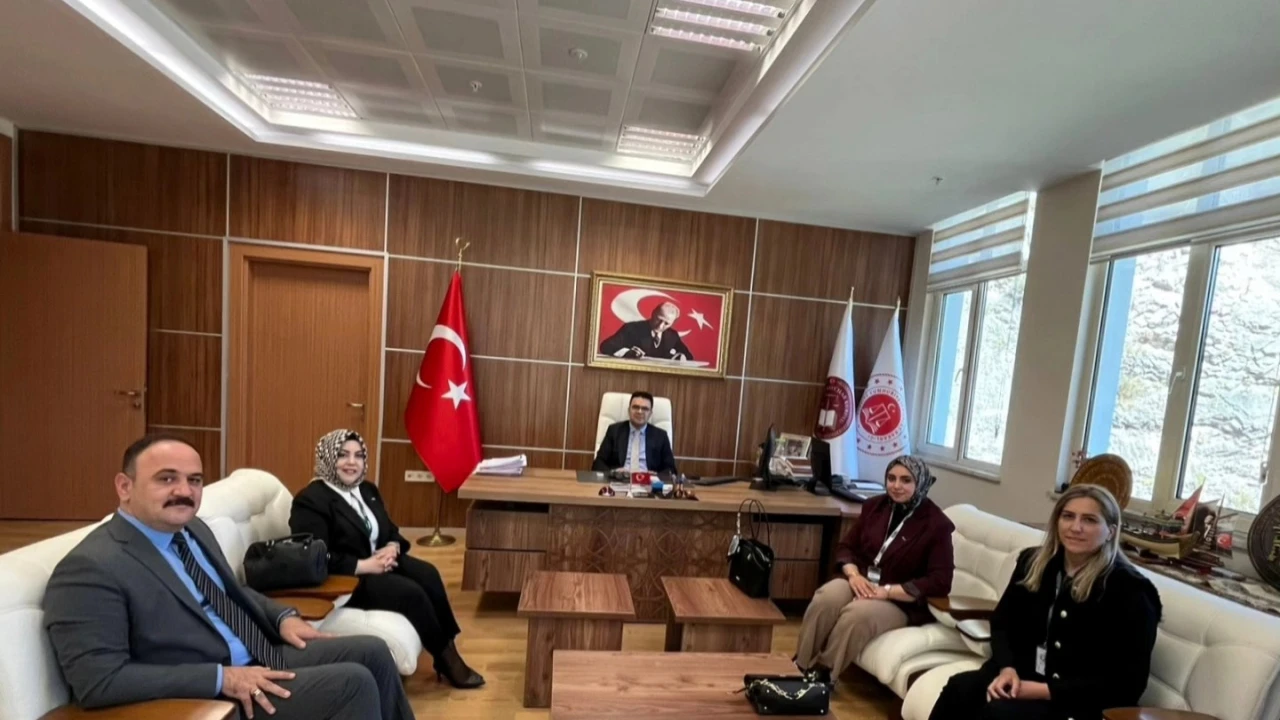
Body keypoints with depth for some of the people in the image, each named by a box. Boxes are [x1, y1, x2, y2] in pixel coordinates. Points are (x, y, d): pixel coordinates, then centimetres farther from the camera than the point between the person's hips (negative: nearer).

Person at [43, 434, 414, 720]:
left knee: (372, 652, 1)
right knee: (354, 683, -18)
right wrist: (222, 678, -24)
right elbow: (98, 680, -23)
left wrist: (283, 616, 3)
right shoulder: (90, 568, -18)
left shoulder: (194, 530, 7)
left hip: (262, 657, 8)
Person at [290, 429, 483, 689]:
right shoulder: (310, 500, -13)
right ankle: (446, 660, -9)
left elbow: (391, 531, 15)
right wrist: (364, 565, -24)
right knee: (411, 592, -26)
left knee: (427, 573, -21)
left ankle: (449, 651, -14)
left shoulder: (367, 490, 12)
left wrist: (392, 548, -8)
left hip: (379, 562, 7)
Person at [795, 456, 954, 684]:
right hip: (861, 583, 4)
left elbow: (940, 582, -14)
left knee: (858, 614, -34)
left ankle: (822, 675, -21)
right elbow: (846, 546, 10)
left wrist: (886, 591, -22)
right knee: (825, 599, -28)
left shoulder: (937, 524, -7)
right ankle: (802, 669, -19)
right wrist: (853, 574, -12)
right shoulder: (875, 506, 7)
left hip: (903, 603, -4)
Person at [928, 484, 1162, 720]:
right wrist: (1007, 668, -9)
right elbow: (1002, 622, 11)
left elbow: (1126, 683, -12)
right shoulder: (1033, 562, 5)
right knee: (959, 688, -26)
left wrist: (1046, 691, -18)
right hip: (1024, 674, 5)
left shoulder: (1130, 591, -11)